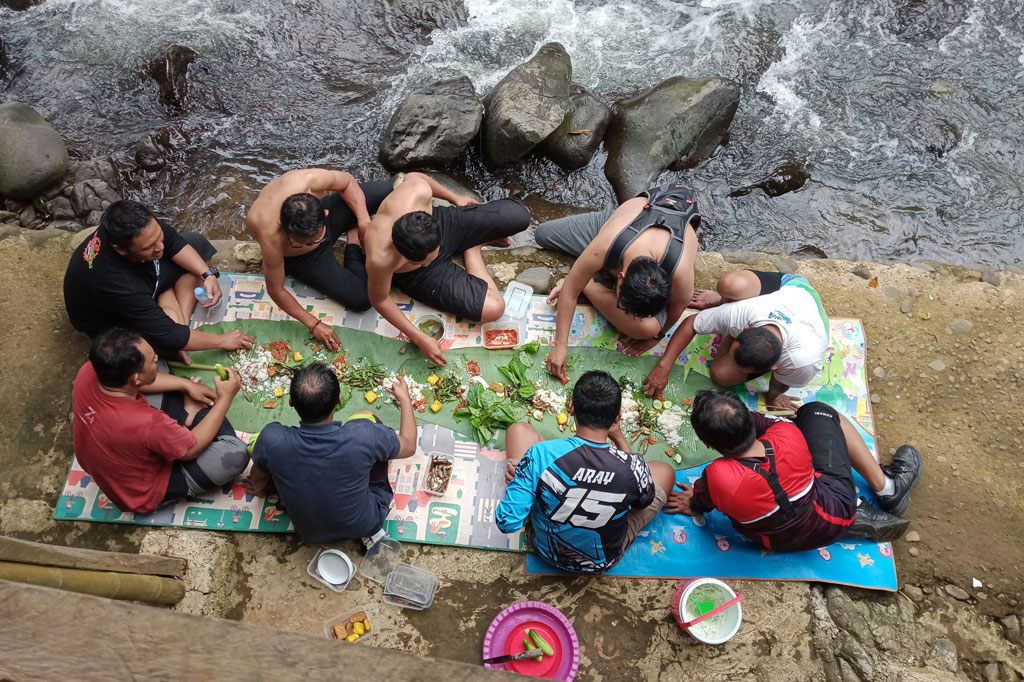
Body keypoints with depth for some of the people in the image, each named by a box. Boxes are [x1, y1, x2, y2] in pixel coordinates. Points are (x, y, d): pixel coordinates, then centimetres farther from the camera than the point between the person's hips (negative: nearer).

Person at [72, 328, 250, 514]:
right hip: (142, 493, -6)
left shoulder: (88, 372, -24)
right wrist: (226, 398, -16)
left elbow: (139, 379, 0)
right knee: (236, 455, -17)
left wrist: (187, 384, -1)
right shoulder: (148, 423, -42)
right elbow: (192, 448, -20)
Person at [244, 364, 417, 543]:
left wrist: (260, 488, 19)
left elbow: (257, 480, -6)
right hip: (367, 526, -1)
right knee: (366, 416, 3)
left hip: (309, 534, 1)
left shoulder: (272, 440, -31)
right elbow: (409, 445, -12)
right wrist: (405, 399, 5)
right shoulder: (363, 435, -35)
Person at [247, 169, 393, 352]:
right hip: (303, 259, -3)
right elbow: (276, 290, -26)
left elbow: (347, 182, -13)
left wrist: (364, 221, -22)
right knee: (361, 299, -16)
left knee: (384, 191, -13)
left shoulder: (310, 179, -38)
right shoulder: (271, 240, -43)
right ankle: (353, 244, 11)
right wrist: (314, 324, -22)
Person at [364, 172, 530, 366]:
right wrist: (419, 339, -20)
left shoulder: (418, 191, -37)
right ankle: (472, 250, 11)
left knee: (520, 215, -6)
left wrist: (454, 198, 6)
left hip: (446, 223, 3)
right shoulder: (380, 260, -43)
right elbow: (379, 299, -21)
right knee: (492, 308, -17)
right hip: (420, 277, -3)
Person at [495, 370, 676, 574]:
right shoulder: (634, 467, -30)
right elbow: (644, 502, -5)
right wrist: (619, 438, -2)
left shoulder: (541, 454, -33)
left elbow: (507, 522, -26)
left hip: (546, 549, 0)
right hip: (604, 561, 0)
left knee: (519, 430, 6)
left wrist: (515, 483, -7)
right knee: (665, 471, 19)